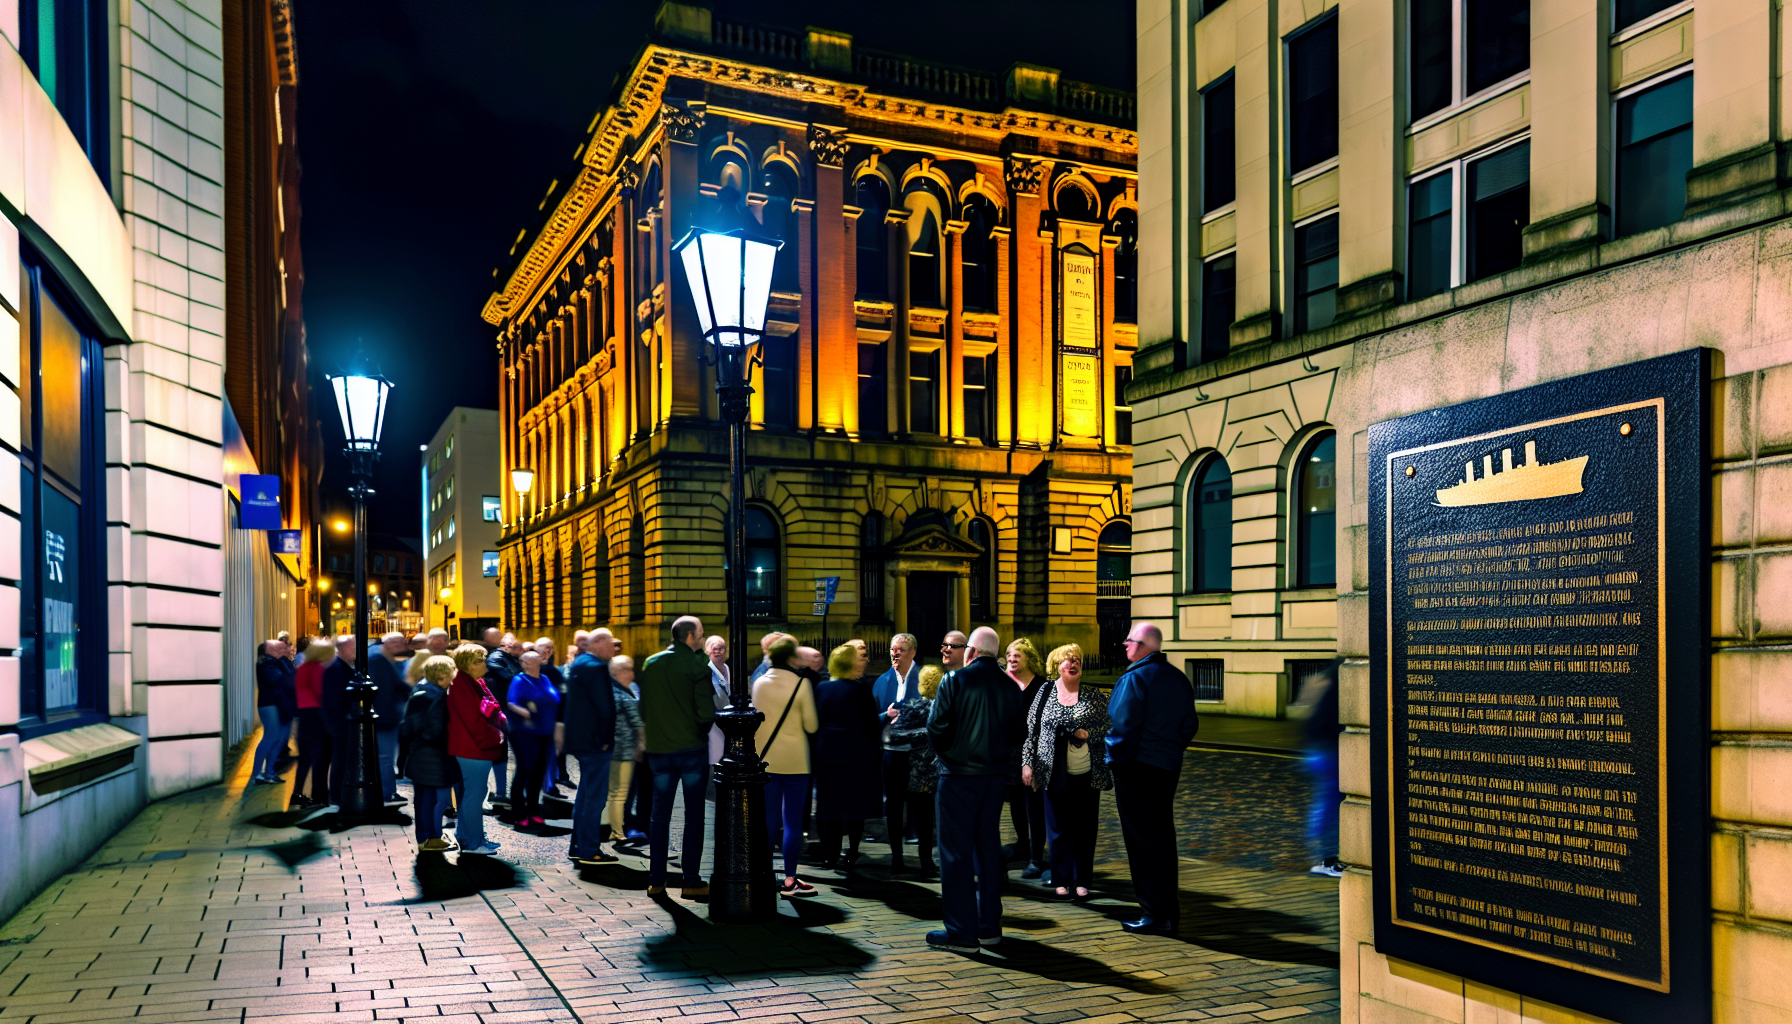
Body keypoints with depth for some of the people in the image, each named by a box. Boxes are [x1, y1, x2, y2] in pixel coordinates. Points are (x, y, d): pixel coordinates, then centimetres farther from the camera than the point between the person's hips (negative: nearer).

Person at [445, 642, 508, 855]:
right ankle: (472, 843, 3)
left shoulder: (477, 683, 15)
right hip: (473, 749, -10)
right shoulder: (462, 686, -17)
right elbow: (473, 718, -21)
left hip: (479, 747, 10)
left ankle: (466, 837, 26)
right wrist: (495, 736, -12)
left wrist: (500, 720, -1)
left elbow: (490, 711, 19)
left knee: (472, 793, 16)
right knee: (474, 794, -4)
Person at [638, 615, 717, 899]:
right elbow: (706, 711, -16)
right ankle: (692, 881, 5)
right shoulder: (696, 665, -11)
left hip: (658, 748, 5)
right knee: (694, 816, 3)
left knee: (660, 814, 12)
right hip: (691, 748, -4)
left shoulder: (650, 665, 5)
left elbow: (643, 710, 10)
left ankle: (656, 880, 14)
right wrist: (701, 732, 3)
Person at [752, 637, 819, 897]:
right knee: (792, 821, 1)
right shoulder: (801, 684, -11)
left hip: (765, 757, 4)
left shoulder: (758, 683, 1)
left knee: (769, 818, 10)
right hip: (794, 760, -4)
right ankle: (789, 880, 3)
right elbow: (811, 725, -8)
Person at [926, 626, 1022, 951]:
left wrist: (946, 754, 7)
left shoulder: (955, 680, -10)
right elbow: (1018, 735, 6)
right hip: (996, 776, 5)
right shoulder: (1010, 687, 5)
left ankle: (961, 930, 1)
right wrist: (1003, 762, 15)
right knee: (988, 846, 14)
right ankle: (989, 926, 19)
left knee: (956, 851, 0)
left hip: (959, 774, -5)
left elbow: (936, 728, -10)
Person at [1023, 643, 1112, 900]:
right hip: (1054, 773, 0)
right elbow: (1031, 731, 6)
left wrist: (1088, 734, -12)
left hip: (1087, 773, 0)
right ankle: (1061, 881, 14)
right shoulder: (1044, 693, 4)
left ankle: (1082, 881, 16)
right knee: (1058, 828, 4)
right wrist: (1027, 763, 2)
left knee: (1085, 828, 5)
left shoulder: (1094, 696, 4)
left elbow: (1110, 727, 3)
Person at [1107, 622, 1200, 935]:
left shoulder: (1134, 678, -14)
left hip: (1137, 768, -8)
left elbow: (1123, 726, -19)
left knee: (1142, 841, -2)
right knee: (1163, 836, 14)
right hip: (1169, 767, 8)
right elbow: (1189, 725, 12)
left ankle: (1155, 914, 0)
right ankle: (1169, 909, 21)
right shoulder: (1179, 679, 10)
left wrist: (1114, 758, -5)